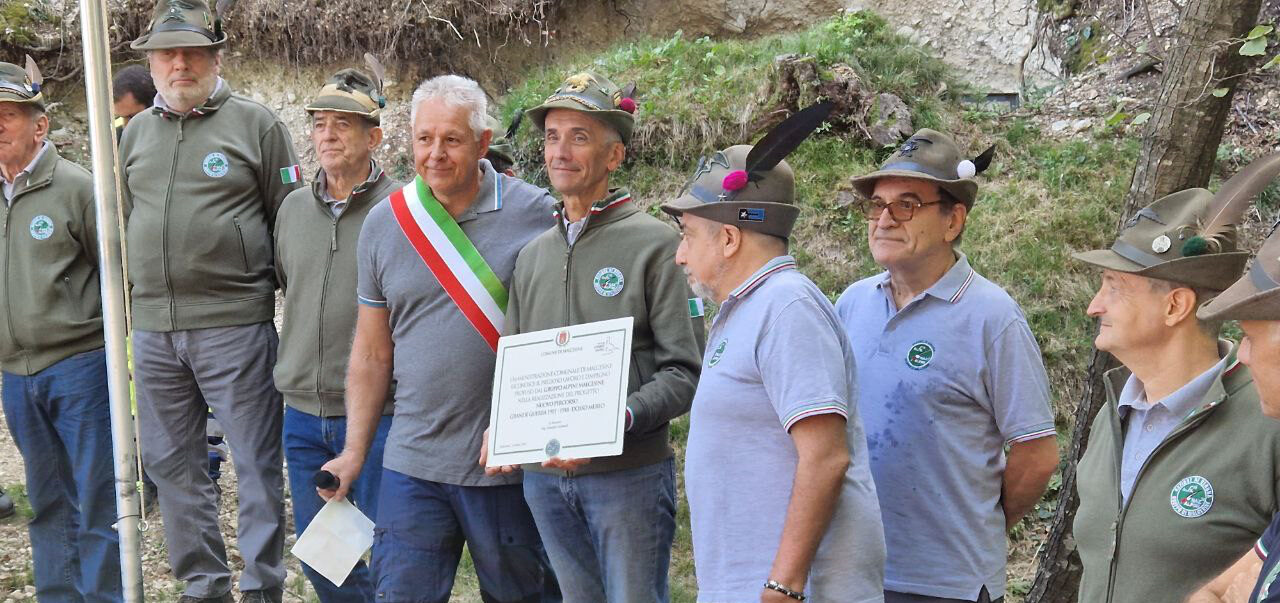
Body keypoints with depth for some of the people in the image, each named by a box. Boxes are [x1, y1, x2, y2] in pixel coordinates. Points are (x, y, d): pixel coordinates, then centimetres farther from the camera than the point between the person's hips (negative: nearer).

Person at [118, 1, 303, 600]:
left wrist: (276, 293, 0)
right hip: (152, 328, 6)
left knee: (256, 461, 0)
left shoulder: (256, 123, -1)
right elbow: (124, 224, 20)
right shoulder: (135, 134, 14)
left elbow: (288, 224, 1)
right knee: (171, 463, 12)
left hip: (235, 322, -5)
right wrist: (129, 309, 15)